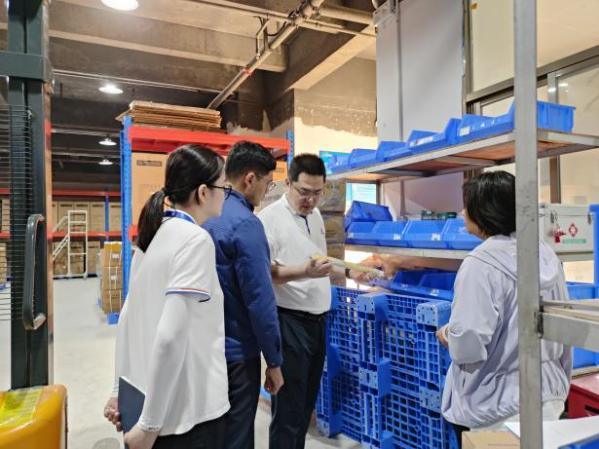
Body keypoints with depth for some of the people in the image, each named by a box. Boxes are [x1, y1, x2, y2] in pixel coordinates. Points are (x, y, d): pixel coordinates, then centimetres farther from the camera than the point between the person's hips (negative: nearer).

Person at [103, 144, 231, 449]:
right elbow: (170, 335, -26)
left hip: (145, 398, 7)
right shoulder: (196, 240, -19)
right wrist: (150, 423, -18)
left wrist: (121, 389, 16)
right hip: (188, 411, -7)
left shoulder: (152, 235, 5)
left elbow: (128, 318, 9)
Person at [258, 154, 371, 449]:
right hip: (289, 322, -8)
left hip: (317, 320, 8)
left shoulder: (316, 215, 11)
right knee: (289, 409, 2)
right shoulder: (270, 217, -14)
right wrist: (304, 272, -31)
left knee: (307, 403, 19)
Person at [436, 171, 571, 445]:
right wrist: (561, 386, 21)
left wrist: (447, 336, -4)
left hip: (498, 407, -7)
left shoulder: (481, 264, -23)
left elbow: (468, 346, -26)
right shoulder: (546, 254, 1)